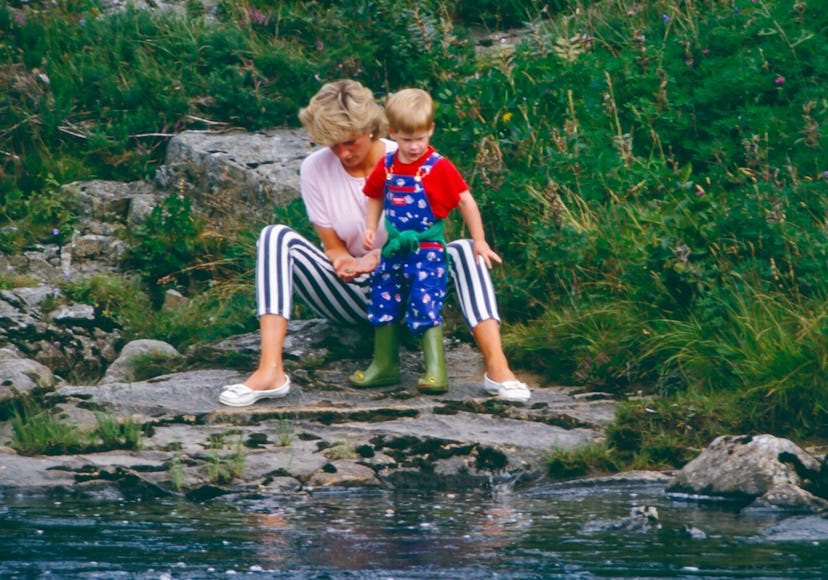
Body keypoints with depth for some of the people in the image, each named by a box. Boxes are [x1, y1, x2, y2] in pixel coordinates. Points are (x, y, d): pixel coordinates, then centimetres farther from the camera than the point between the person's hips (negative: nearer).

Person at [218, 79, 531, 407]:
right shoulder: (315, 169, -5)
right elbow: (332, 245, -1)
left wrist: (383, 256, -25)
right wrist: (343, 262, -25)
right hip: (348, 297, 1)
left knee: (463, 251, -29)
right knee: (275, 237, -23)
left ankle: (496, 366, -46)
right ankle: (270, 372, -40)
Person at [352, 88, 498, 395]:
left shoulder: (438, 168, -13)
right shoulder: (386, 167, 3)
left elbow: (466, 200, -10)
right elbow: (376, 197, 19)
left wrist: (479, 241, -9)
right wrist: (370, 228, 5)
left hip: (427, 251, -6)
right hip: (395, 250, 6)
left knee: (426, 308, -14)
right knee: (383, 304, 13)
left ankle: (436, 372, -13)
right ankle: (385, 366, 26)